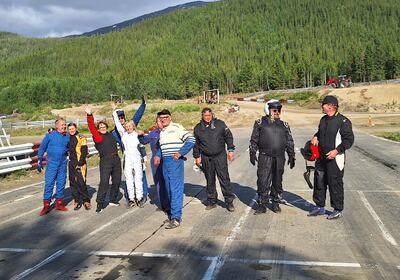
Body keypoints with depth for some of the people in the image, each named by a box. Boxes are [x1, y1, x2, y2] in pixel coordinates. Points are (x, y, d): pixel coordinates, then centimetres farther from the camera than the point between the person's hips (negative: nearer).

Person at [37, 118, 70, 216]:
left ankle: (59, 203, 20)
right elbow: (42, 148, 0)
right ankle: (46, 206, 2)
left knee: (61, 183, 9)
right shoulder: (50, 135, -5)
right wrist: (39, 161, 0)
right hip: (51, 163, -3)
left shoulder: (67, 137, 4)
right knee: (49, 183, -4)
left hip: (63, 163, 3)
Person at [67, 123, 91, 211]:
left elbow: (84, 152, -11)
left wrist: (80, 163, -15)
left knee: (81, 183, -9)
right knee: (73, 183, 8)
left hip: (80, 164, -6)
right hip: (71, 164, 6)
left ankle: (86, 201, 3)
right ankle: (77, 201, 17)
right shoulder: (68, 138, 12)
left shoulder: (81, 138, -6)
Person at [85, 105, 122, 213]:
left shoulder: (110, 135, 16)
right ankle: (100, 203, -6)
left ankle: (113, 200, 28)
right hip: (105, 161, -6)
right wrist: (89, 115, -23)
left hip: (116, 159, 6)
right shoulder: (97, 136, 1)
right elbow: (91, 127, -11)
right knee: (104, 182, -12)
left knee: (116, 181, 11)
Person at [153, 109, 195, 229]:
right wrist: (158, 155, 12)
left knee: (175, 189, -10)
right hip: (165, 162, 8)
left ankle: (176, 218, -9)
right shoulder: (161, 132, 19)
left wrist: (180, 153, -16)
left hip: (175, 161, -8)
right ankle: (174, 214, 21)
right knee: (169, 190, 12)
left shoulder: (176, 127, -5)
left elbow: (191, 140, -11)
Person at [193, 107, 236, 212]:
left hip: (220, 156, -2)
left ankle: (229, 201, 6)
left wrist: (230, 150, -1)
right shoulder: (198, 128, 7)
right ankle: (211, 201, 23)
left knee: (224, 179, -3)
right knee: (210, 180, 11)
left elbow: (228, 136, 4)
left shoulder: (220, 124, 0)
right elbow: (196, 144, 14)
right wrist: (197, 157, 11)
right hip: (206, 158, 2)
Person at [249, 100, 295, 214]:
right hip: (264, 157, -3)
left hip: (279, 158, 3)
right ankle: (262, 204, 4)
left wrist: (291, 156, 12)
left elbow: (289, 142, 17)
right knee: (263, 180, -5)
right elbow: (254, 140, 7)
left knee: (277, 181, 10)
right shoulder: (260, 123, 7)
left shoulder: (284, 125, 14)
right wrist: (252, 153, 1)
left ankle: (275, 203, 23)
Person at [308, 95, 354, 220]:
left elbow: (349, 139, -12)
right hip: (322, 157, 7)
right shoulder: (323, 119, 11)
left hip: (335, 158, -7)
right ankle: (320, 207, 26)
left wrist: (337, 151, -19)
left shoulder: (343, 121, -12)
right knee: (319, 182, 12)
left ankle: (338, 210, 15)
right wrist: (315, 137, 6)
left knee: (335, 183, 1)